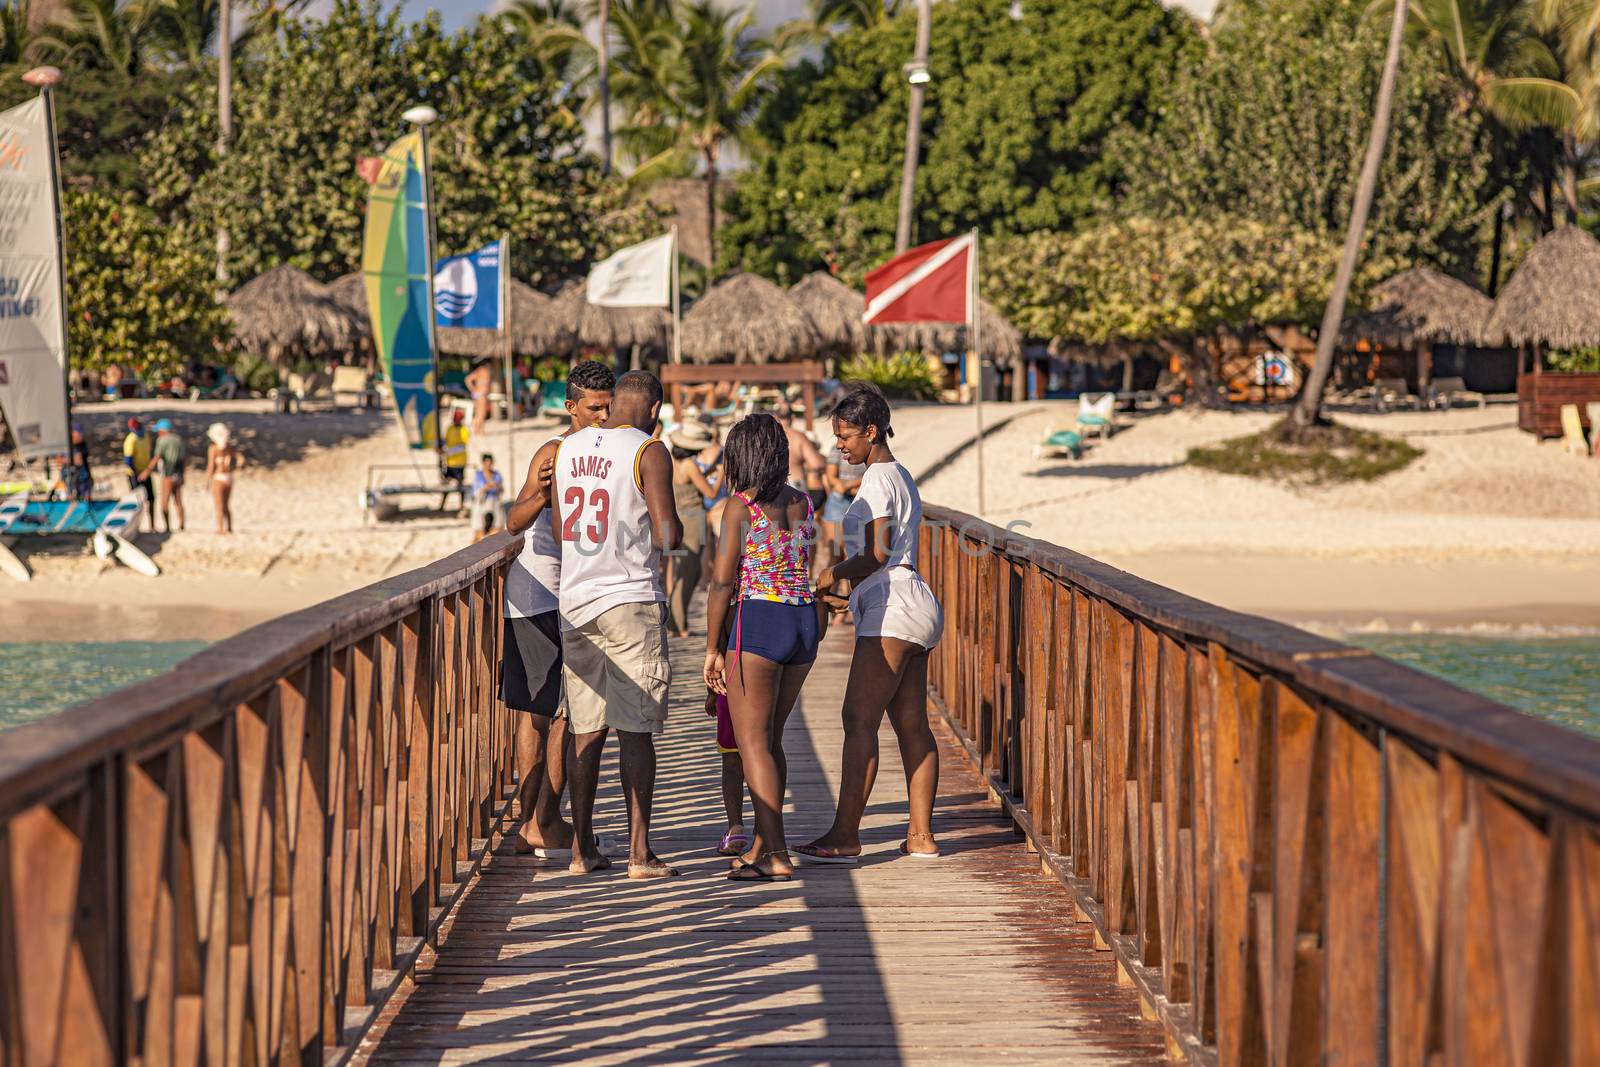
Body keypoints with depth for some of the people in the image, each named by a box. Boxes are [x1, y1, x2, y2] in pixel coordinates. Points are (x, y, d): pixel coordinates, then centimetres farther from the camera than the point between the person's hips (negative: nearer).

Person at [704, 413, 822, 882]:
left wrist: (712, 647, -6)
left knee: (753, 743, -3)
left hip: (758, 623, -7)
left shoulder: (740, 506, -9)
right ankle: (761, 845, 20)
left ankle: (776, 856, -10)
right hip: (805, 624, 7)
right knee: (770, 738, 17)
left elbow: (722, 583, -10)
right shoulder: (803, 503, 9)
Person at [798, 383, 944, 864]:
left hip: (891, 608, -11)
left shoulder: (877, 480, -10)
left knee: (859, 719, -12)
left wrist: (831, 575, -7)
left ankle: (845, 836, -16)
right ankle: (921, 835, 8)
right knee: (911, 724, 9)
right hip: (914, 607, 11)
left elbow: (876, 554, -17)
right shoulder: (900, 476, 20)